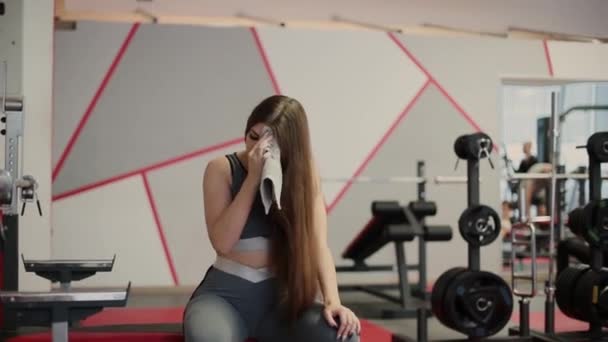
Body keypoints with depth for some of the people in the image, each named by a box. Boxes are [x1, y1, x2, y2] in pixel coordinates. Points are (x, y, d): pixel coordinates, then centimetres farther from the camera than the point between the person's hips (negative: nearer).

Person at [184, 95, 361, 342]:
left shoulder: (304, 172, -1)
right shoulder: (222, 169, -5)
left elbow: (317, 244, -10)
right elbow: (222, 243, -16)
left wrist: (332, 300, -27)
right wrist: (253, 177, -21)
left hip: (282, 295, 2)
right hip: (227, 293, -2)